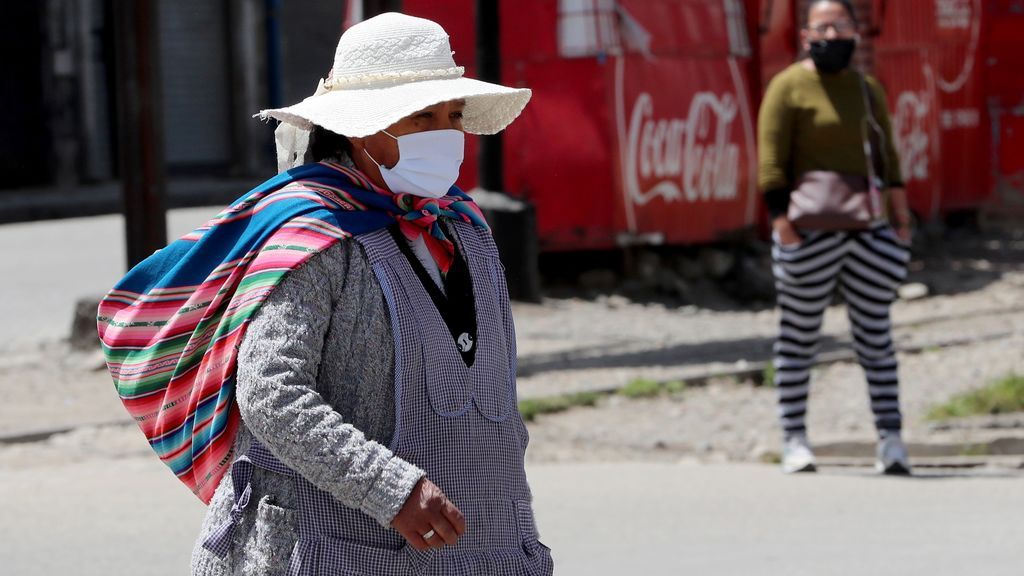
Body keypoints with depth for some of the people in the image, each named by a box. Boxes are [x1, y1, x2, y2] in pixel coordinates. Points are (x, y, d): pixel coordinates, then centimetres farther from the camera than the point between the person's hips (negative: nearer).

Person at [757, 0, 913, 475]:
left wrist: (900, 218, 11)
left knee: (875, 330, 3)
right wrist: (782, 223, -15)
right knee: (799, 331, 1)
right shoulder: (788, 87, -3)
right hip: (810, 231, -5)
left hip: (866, 224, 5)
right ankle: (793, 440, 6)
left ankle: (890, 437, 4)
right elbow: (771, 161, -8)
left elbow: (886, 156, 17)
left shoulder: (867, 89, 14)